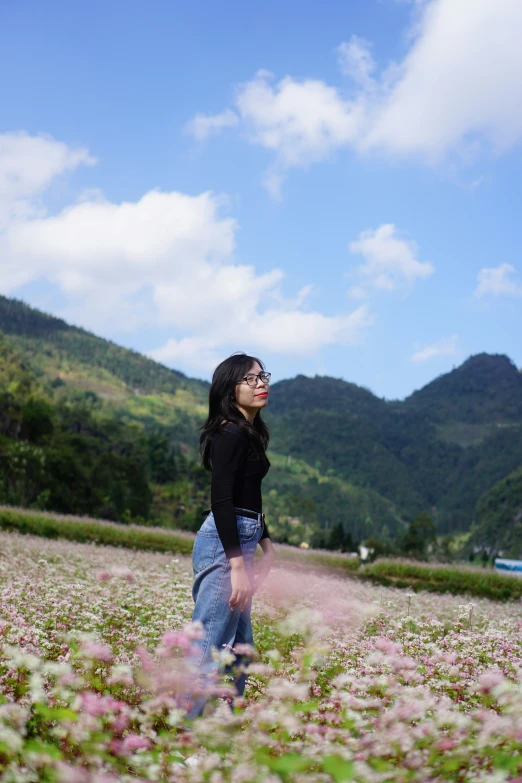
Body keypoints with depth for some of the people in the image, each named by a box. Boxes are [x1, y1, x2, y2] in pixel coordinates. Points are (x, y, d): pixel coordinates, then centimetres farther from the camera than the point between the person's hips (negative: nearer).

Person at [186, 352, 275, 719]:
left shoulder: (248, 433, 15)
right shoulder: (231, 433, -14)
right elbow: (221, 500, -20)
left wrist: (267, 545, 23)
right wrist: (238, 566, -23)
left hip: (241, 541, 10)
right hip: (224, 544, -10)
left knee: (240, 649, 15)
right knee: (210, 648, -8)